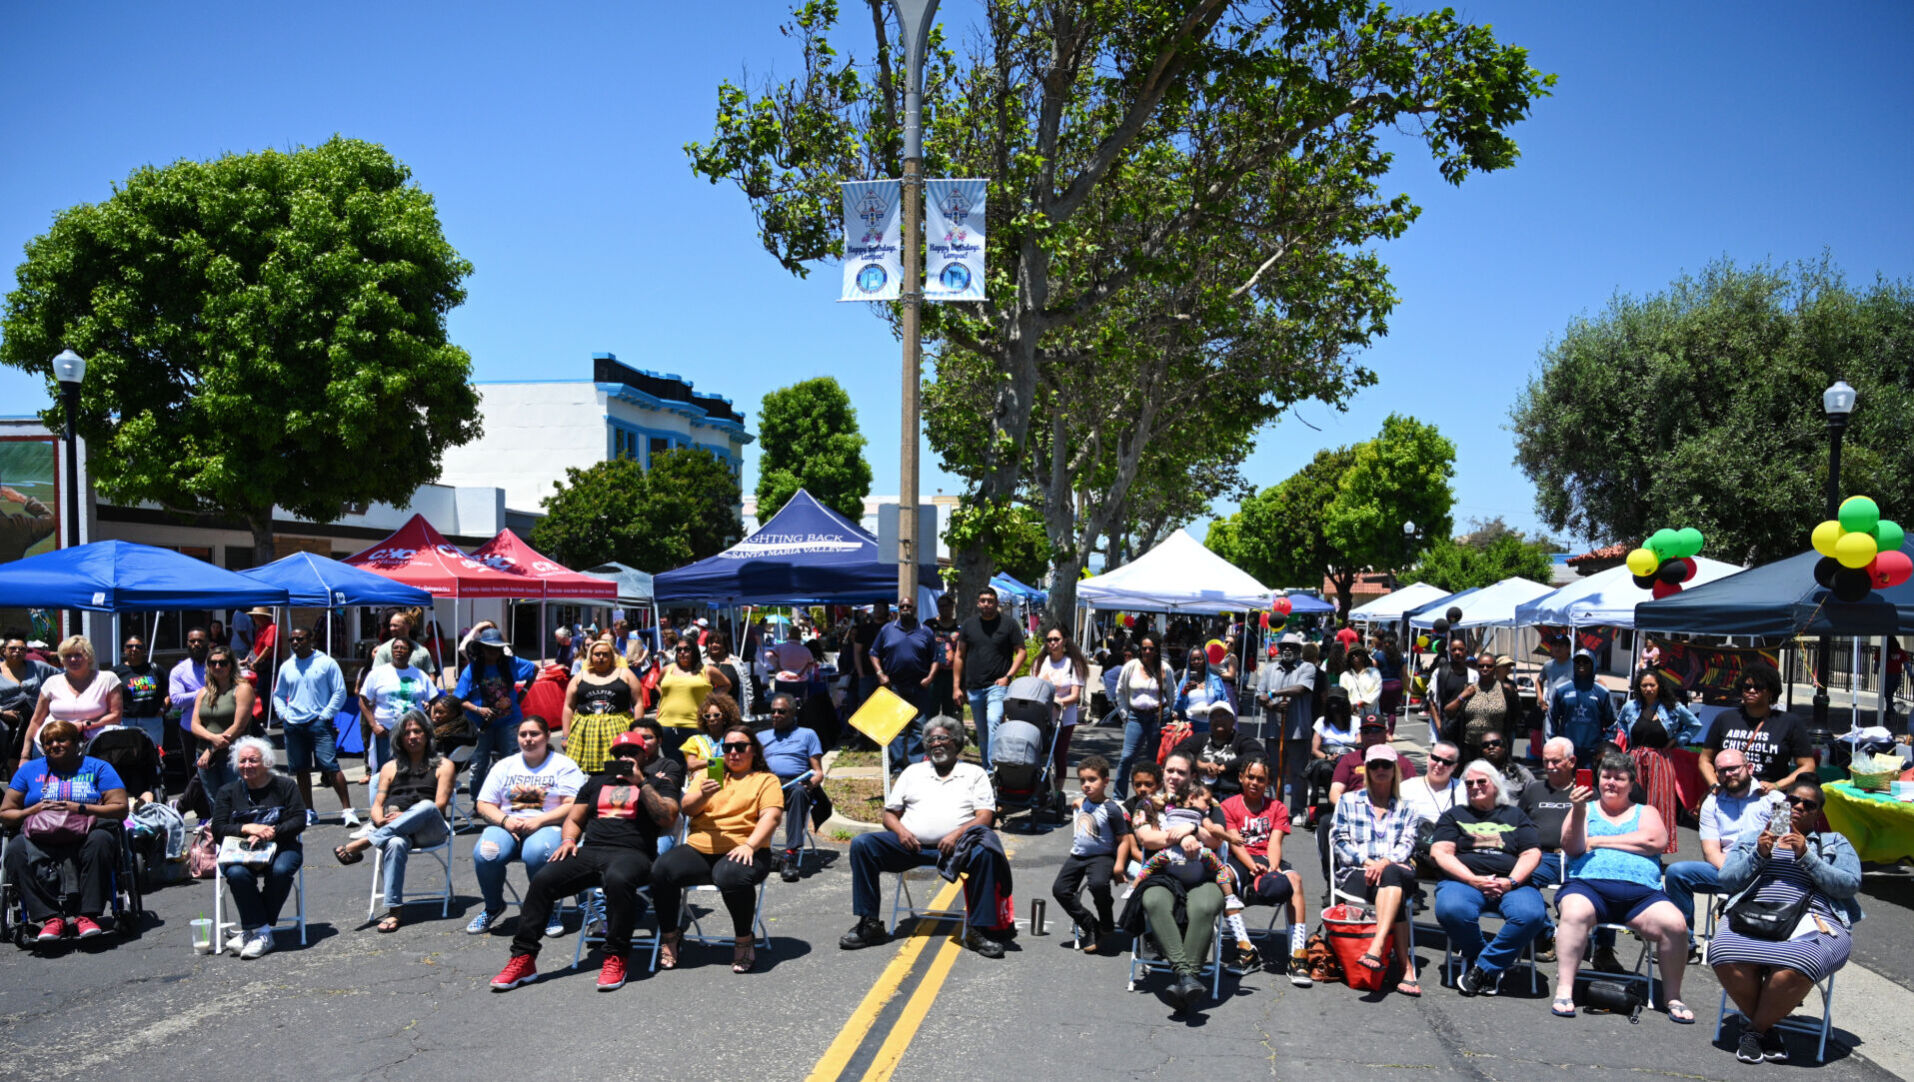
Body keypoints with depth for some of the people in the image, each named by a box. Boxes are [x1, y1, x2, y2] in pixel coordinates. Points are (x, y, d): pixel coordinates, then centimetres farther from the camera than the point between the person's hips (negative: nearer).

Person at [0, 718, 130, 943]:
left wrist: (80, 809, -10)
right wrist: (34, 810, -4)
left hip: (86, 834, -2)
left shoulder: (98, 767, 14)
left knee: (100, 841, -37)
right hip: (40, 839, 2)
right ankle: (51, 917, -34)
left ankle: (88, 915, -36)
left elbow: (120, 808, 3)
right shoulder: (29, 770, 21)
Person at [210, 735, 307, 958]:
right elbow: (218, 829, 2)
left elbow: (299, 822, -2)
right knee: (237, 874, -34)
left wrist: (270, 833, -17)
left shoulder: (285, 786, 7)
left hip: (280, 848, -1)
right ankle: (262, 931, -26)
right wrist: (248, 828, -16)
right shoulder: (228, 792, 12)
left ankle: (251, 929, -22)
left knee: (280, 871, -35)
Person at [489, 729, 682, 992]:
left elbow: (668, 819, -2)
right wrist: (569, 839, 6)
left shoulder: (655, 781, 15)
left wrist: (641, 782, -5)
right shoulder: (598, 782, 28)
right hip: (589, 851, 5)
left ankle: (616, 960, -28)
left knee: (618, 879, -40)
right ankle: (523, 959, -14)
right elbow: (574, 818, 29)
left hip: (631, 853, -5)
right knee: (542, 879, -20)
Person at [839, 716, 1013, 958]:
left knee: (984, 852, -35)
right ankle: (869, 924, -16)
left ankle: (979, 930, -30)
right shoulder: (913, 772, 25)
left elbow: (986, 816, 4)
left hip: (954, 846, -2)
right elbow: (889, 813, 21)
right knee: (861, 844, -20)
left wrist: (957, 834, -15)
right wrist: (900, 830, -3)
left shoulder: (974, 773, 17)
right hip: (911, 845, 3)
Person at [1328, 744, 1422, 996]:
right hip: (1354, 874, -1)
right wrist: (1367, 861, -10)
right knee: (1395, 892, -35)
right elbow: (1339, 840, 8)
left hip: (1396, 872, 1)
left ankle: (1376, 948, -53)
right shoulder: (1348, 801, 17)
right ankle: (1406, 968, -41)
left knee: (1391, 877, -39)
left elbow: (1407, 843, 5)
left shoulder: (1405, 808, 20)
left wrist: (1385, 862, -17)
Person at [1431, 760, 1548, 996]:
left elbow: (1532, 854, 12)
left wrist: (1511, 882, -8)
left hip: (1512, 883, 1)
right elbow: (1439, 853, 6)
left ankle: (1484, 966, -18)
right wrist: (1473, 880, -10)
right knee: (1451, 910, -37)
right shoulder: (1454, 815, 21)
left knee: (1531, 914, -34)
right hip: (1464, 880, -1)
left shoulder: (1515, 815, 24)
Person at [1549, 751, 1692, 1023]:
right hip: (1589, 884, -1)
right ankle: (1564, 990, -33)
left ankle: (1672, 996, -8)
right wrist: (1578, 813, -11)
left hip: (1641, 891, 2)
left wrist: (1597, 841, 1)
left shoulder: (1646, 812, 23)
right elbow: (1572, 848, 6)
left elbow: (1655, 841, 1)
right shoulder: (1586, 809, 21)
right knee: (1575, 913, -35)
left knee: (1675, 924, -26)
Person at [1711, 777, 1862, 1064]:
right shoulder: (1752, 838, 26)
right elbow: (1727, 880, 12)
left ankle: (1754, 1030, -13)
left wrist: (1806, 857, -7)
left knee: (1793, 967, -37)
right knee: (1726, 957, -33)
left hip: (1812, 921, -2)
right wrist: (1760, 855, -2)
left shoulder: (1835, 844, 23)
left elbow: (1850, 885, 3)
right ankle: (1766, 1030, -11)